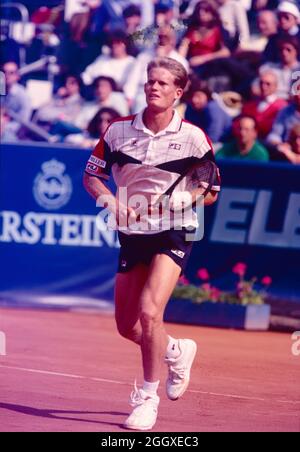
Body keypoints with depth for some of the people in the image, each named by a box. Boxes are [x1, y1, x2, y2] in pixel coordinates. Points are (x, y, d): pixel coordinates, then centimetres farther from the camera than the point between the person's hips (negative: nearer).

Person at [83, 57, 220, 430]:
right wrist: (112, 201, -12)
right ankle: (177, 351, 42)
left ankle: (148, 397, -7)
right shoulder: (118, 130, -1)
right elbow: (91, 176, 7)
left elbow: (212, 192, 1)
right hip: (132, 233, 4)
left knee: (149, 312, -22)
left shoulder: (192, 137, -7)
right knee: (127, 327, 10)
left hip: (173, 234, -4)